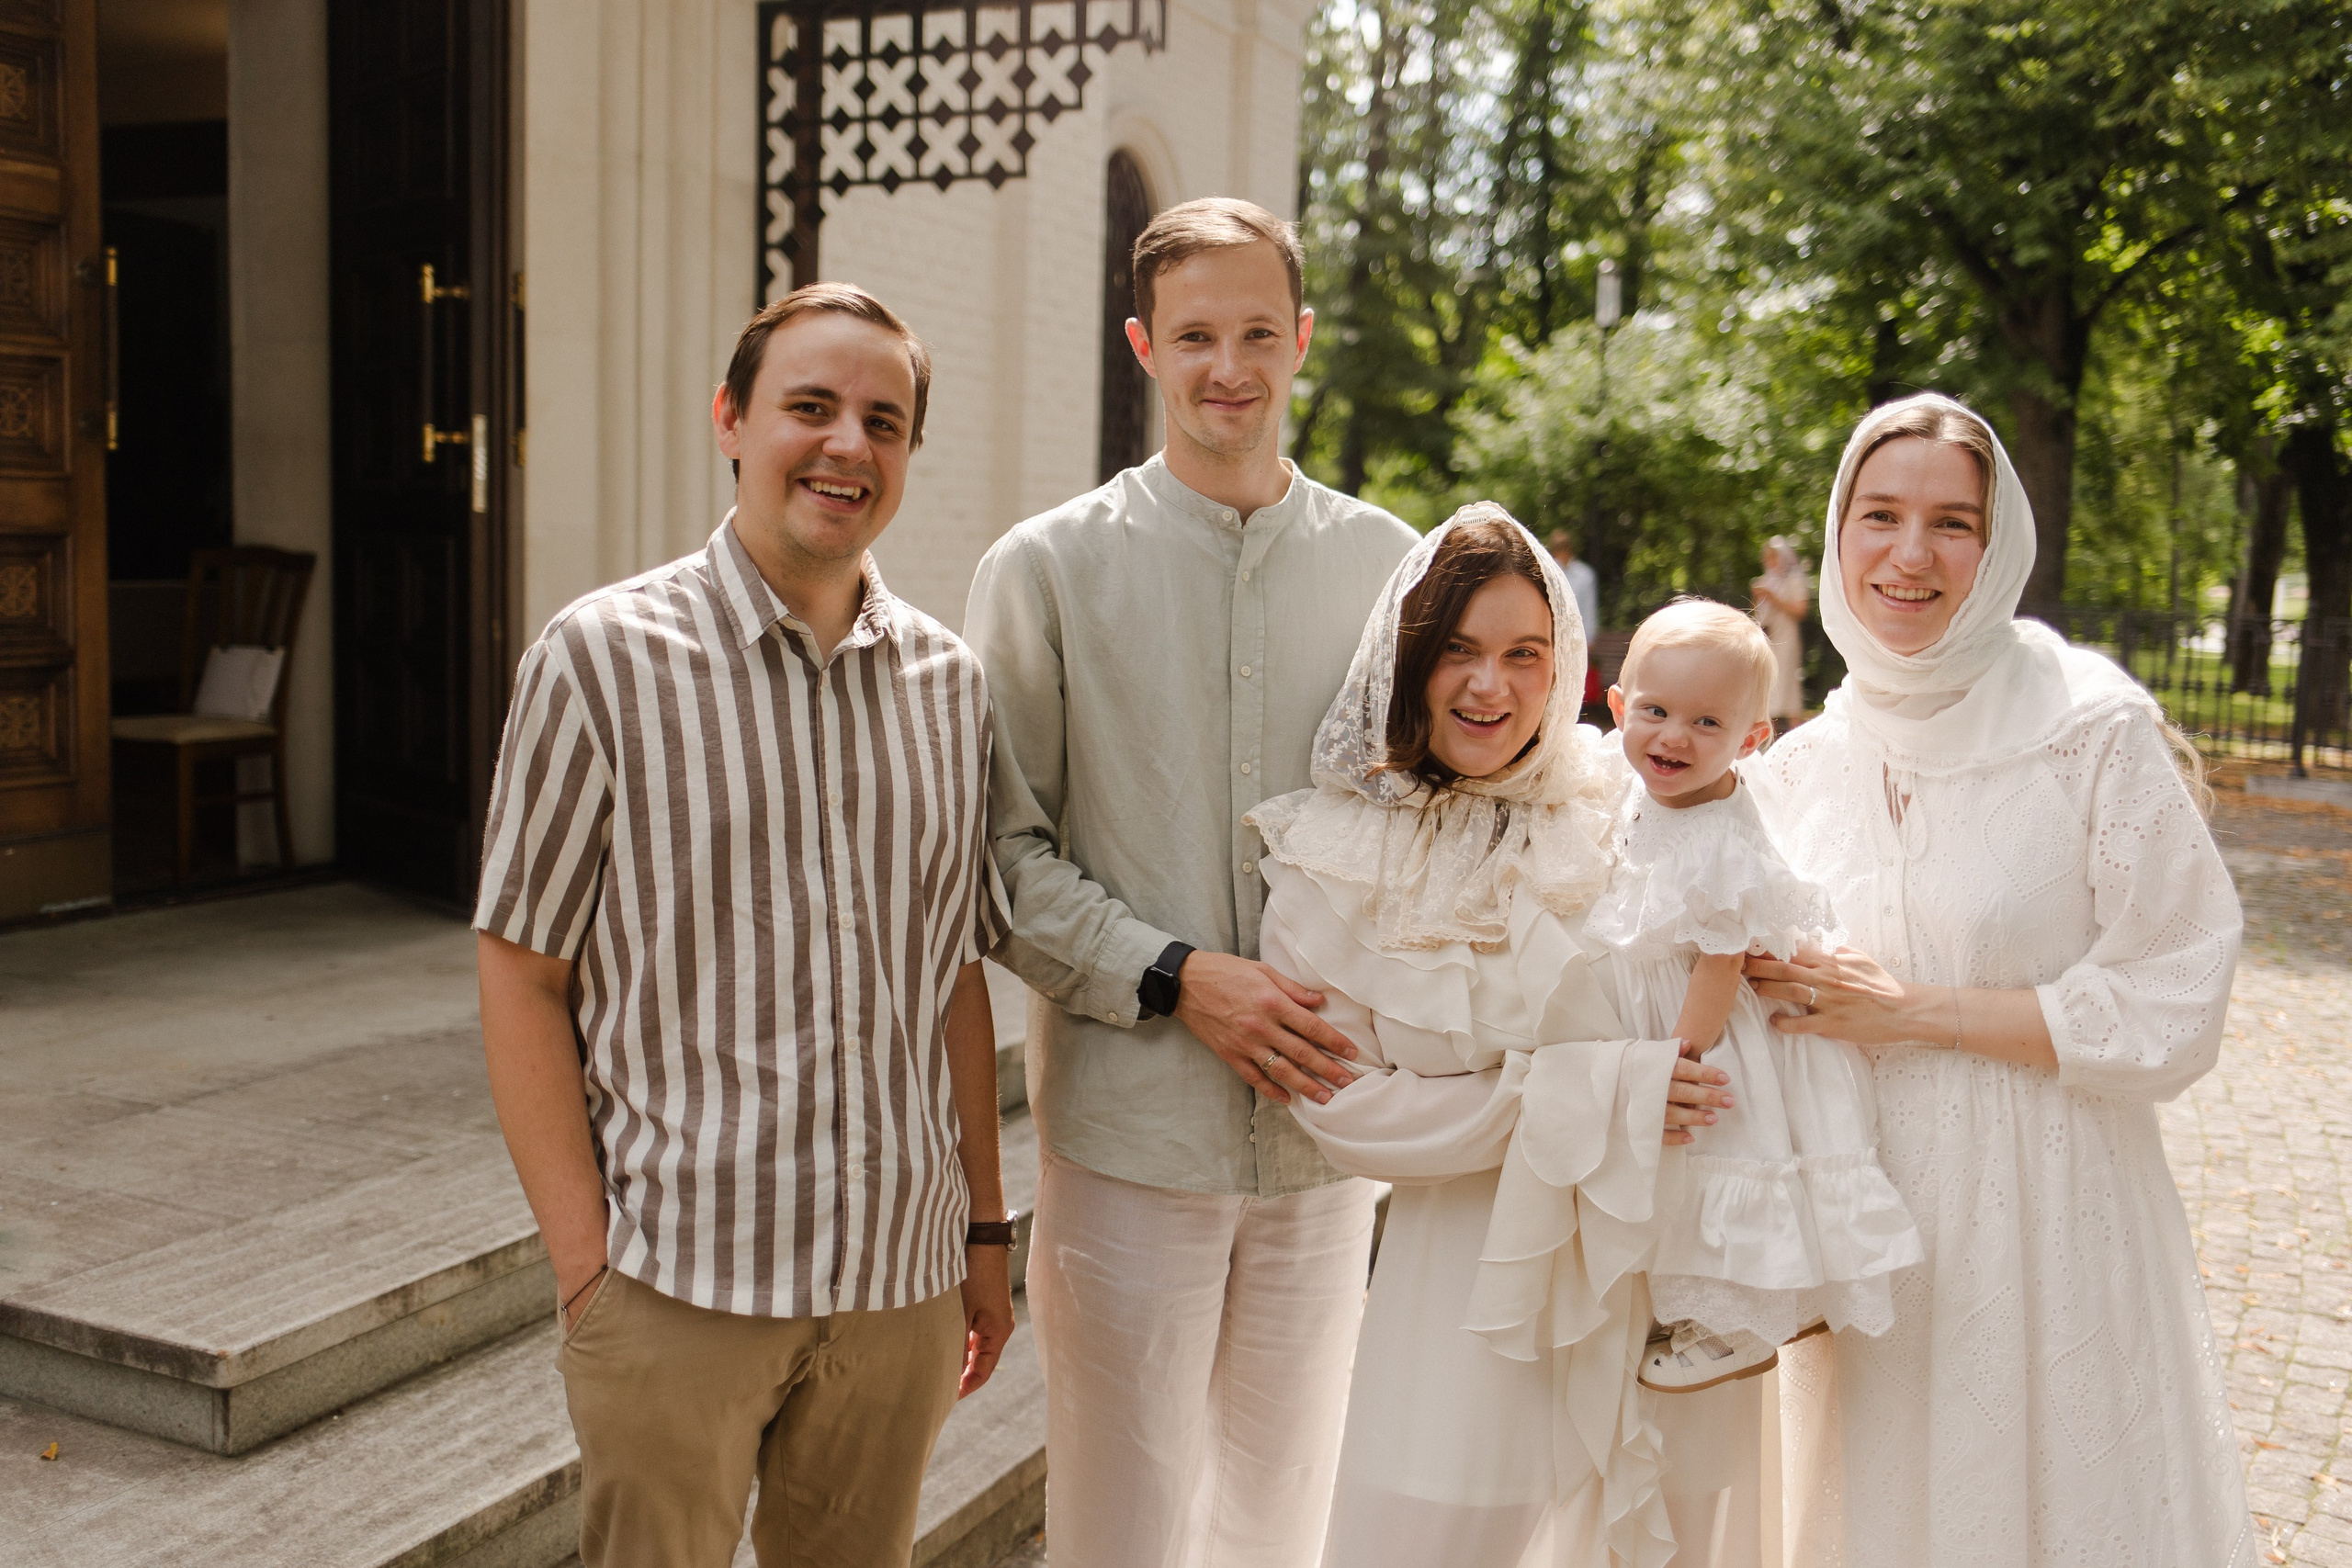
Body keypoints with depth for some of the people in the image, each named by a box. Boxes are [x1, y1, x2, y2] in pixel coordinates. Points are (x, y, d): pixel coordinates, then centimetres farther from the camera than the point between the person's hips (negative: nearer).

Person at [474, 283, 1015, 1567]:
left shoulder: (949, 683, 6)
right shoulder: (604, 656, -6)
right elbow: (521, 978, -6)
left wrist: (985, 1228, 11)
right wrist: (585, 1261, -10)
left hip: (902, 1276, 4)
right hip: (676, 1280, -4)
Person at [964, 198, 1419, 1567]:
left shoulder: (1390, 564, 4)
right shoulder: (1047, 569, -2)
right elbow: (1000, 850, -4)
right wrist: (1179, 978, -15)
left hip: (1330, 1124, 3)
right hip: (1130, 1126, -2)